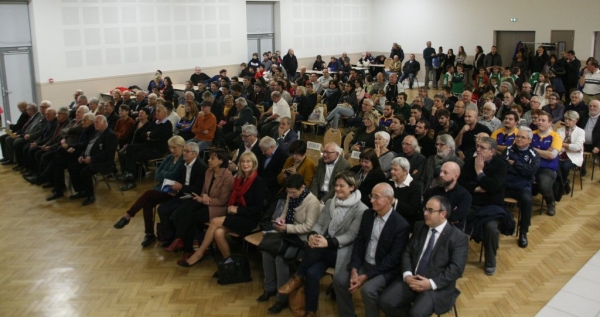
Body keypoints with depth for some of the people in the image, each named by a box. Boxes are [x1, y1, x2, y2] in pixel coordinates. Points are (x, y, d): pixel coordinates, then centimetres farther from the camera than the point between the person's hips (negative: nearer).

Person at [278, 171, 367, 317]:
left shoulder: (361, 209, -6)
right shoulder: (329, 203, 12)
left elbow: (351, 235, -14)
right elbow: (319, 224, 8)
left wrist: (329, 242, -29)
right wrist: (313, 235, -18)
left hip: (341, 251, -4)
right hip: (323, 251, 4)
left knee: (316, 248, -33)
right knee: (311, 273, -24)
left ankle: (297, 278, -12)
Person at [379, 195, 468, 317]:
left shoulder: (459, 237, -5)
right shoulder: (419, 227, 11)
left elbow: (456, 268, -12)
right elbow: (407, 252, 9)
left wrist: (431, 283, -20)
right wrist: (407, 275, -10)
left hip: (437, 286, -5)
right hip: (411, 279, 5)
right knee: (385, 302, -14)